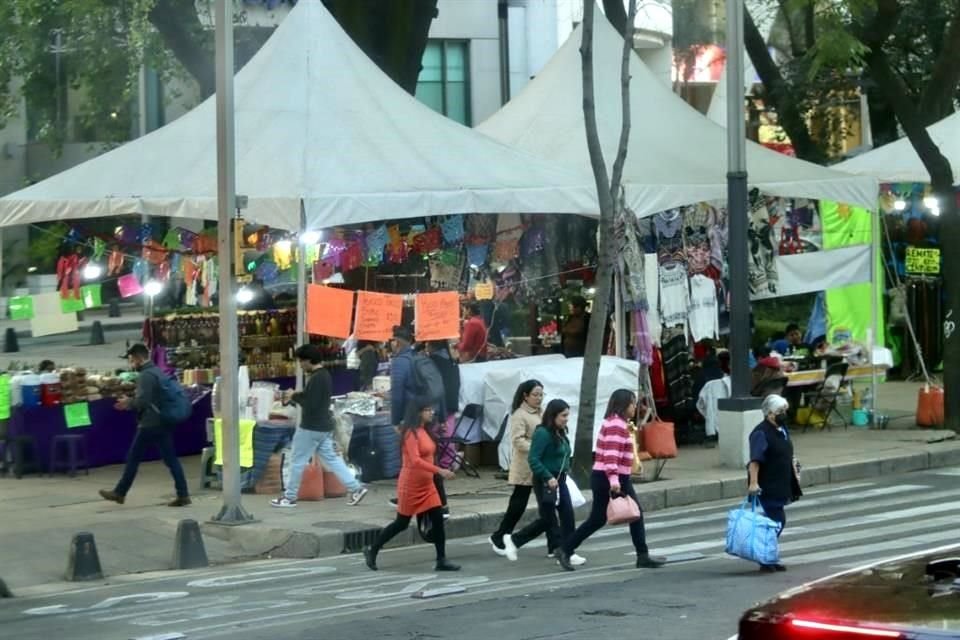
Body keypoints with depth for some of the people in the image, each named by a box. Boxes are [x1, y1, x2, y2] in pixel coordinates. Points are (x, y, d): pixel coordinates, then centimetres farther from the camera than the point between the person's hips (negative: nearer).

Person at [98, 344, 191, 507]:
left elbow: (142, 401, -23)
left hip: (150, 424, -9)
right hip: (164, 422, 9)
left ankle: (119, 493, 13)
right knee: (170, 458, 4)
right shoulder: (158, 371, 16)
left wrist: (128, 403, -4)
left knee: (133, 458, 3)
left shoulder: (145, 376, -14)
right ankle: (183, 494, -2)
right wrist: (131, 402, 14)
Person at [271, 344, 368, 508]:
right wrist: (295, 396, 8)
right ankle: (355, 488, 7)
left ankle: (289, 497, 9)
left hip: (311, 428, -10)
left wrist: (294, 396, -11)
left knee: (297, 461, 1)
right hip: (324, 426, 10)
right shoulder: (325, 375, 11)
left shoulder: (316, 379, -20)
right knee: (331, 459, 12)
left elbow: (310, 404, -25)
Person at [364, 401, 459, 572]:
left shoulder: (425, 431, 10)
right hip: (411, 486, -8)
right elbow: (415, 461, -28)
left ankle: (441, 560, 1)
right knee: (402, 523, 4)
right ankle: (372, 550, 20)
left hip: (427, 485, 8)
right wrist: (439, 471, -33)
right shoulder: (411, 433, -18)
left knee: (438, 519, -1)